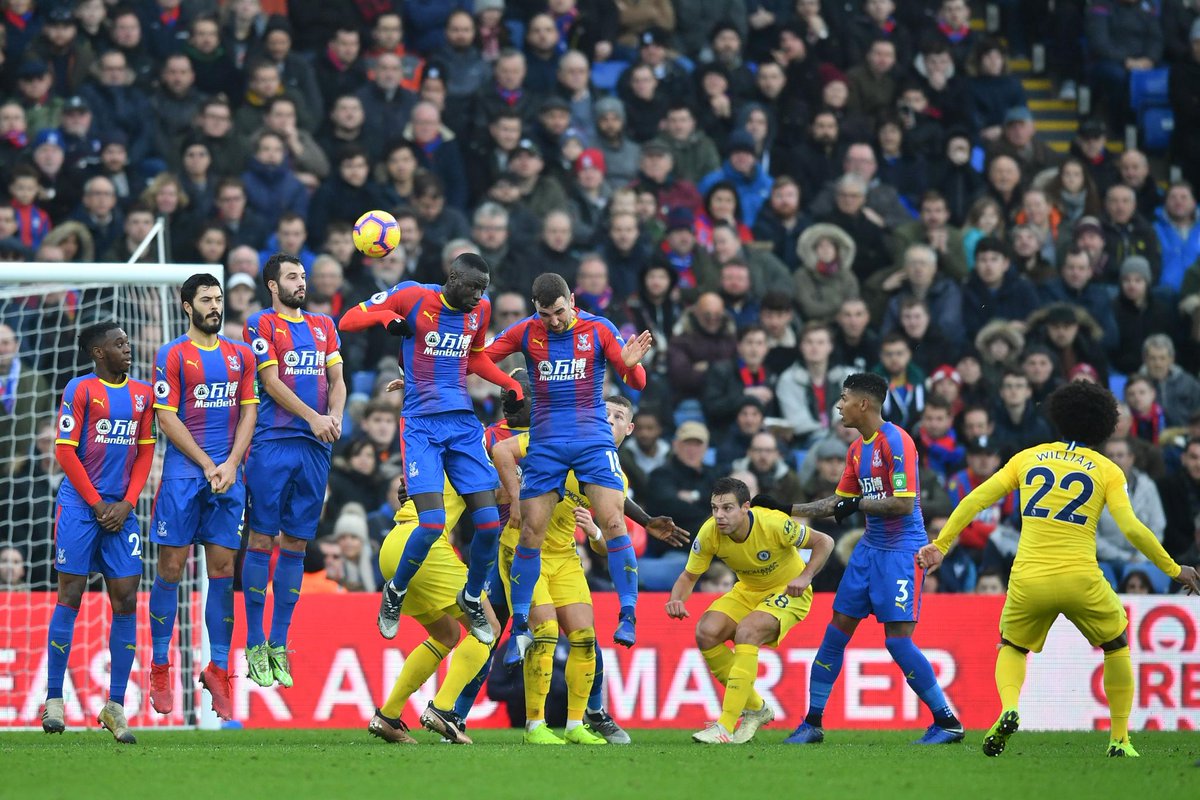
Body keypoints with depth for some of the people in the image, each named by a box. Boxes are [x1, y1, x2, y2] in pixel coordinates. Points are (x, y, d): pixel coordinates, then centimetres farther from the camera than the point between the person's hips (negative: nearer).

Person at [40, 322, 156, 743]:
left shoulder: (142, 393, 11)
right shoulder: (80, 389, -3)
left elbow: (145, 451, 13)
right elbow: (65, 450, -6)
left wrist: (126, 504, 0)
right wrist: (97, 504, -8)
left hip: (120, 511, 4)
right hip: (79, 507, -4)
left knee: (126, 601, -1)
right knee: (70, 597, -4)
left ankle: (115, 708, 2)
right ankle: (53, 700, 2)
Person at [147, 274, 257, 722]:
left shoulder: (241, 356, 12)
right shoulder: (172, 356, 0)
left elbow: (248, 411, 9)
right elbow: (166, 417, -5)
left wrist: (231, 465, -5)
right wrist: (207, 464, -10)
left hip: (228, 474, 3)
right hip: (183, 472, -3)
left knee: (222, 572, 0)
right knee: (171, 568, -2)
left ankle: (218, 672, 4)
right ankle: (159, 669, 5)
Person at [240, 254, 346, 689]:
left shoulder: (324, 326, 18)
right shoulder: (261, 324, 1)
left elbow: (336, 378, 12)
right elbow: (271, 381, -7)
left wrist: (335, 416, -8)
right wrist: (312, 417, -15)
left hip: (315, 447, 5)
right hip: (273, 443, -5)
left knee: (295, 545, 5)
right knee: (262, 540, -5)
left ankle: (278, 645, 9)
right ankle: (255, 647, -1)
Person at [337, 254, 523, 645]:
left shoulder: (480, 309, 8)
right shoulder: (413, 297, -8)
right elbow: (349, 320, -3)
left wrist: (509, 383, 12)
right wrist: (385, 316, -22)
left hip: (464, 423, 5)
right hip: (422, 425, -5)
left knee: (489, 522, -2)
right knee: (433, 523, -17)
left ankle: (472, 597, 24)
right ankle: (395, 592, 10)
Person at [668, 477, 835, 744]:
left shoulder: (773, 524, -30)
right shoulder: (709, 533, -19)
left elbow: (824, 542, -16)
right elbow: (689, 576, -7)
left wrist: (805, 576, -32)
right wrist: (677, 600, -29)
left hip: (788, 592, -5)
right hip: (748, 590, 5)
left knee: (746, 632, -32)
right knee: (706, 632, -18)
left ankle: (726, 727, -32)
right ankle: (755, 709, 2)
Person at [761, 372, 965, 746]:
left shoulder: (897, 442, -15)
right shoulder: (857, 449, 12)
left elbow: (904, 503, -22)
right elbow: (840, 503, 21)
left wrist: (857, 504, -16)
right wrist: (786, 509, 18)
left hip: (901, 550, -8)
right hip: (870, 548, 8)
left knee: (898, 639, -12)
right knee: (837, 630, 7)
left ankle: (947, 722, 0)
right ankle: (812, 723, 14)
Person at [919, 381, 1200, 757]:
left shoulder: (1028, 458, 12)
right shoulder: (1107, 470, 6)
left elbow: (976, 499, 7)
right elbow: (1132, 529, -5)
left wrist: (940, 544, 14)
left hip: (1028, 581, 1)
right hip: (1081, 581, -1)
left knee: (1011, 648, 25)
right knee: (1117, 644, 25)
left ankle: (1009, 709, -6)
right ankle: (1119, 739, 19)